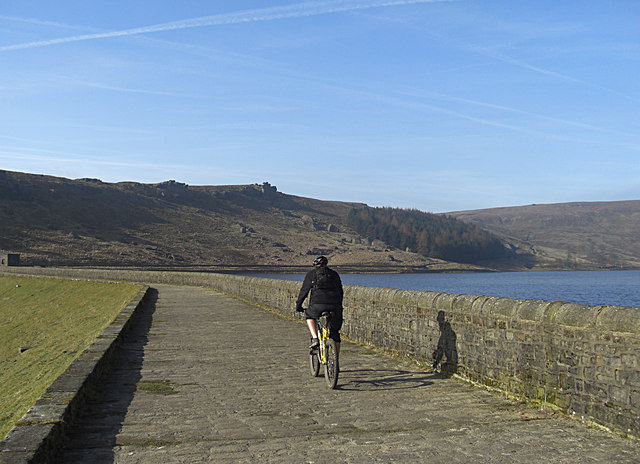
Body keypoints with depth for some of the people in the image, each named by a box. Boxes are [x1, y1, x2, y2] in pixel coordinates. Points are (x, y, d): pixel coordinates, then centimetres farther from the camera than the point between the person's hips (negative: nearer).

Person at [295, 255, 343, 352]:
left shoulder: (312, 273, 15)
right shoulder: (335, 274, 24)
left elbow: (304, 290, 12)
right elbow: (340, 292, 27)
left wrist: (298, 305, 22)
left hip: (318, 304, -3)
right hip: (335, 306, 3)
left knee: (309, 316, 29)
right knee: (335, 333, 15)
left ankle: (315, 339, 9)